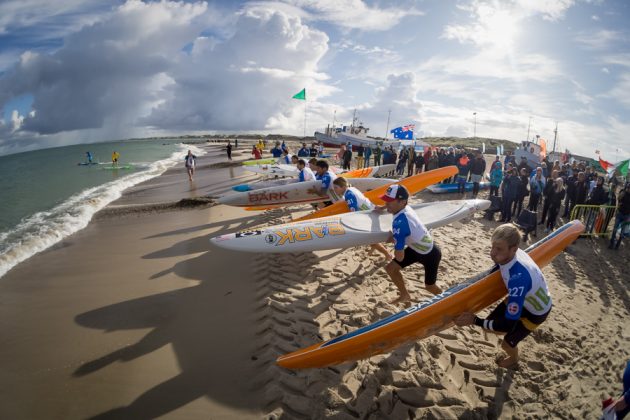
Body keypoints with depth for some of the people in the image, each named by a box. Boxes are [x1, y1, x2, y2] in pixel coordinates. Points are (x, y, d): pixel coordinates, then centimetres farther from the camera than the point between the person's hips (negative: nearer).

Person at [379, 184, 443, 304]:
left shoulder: (399, 222, -39)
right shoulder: (404, 207, -16)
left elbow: (399, 257, -35)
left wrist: (393, 240, -20)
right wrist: (382, 208, 19)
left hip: (430, 255, -8)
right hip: (416, 248, 8)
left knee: (429, 286, 14)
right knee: (390, 268, 6)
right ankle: (405, 295, 28)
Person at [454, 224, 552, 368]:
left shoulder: (518, 278, -46)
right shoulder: (509, 254, -25)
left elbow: (509, 324, -39)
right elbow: (497, 270, 4)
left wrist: (475, 320, -37)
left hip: (537, 311, -6)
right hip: (521, 298, 6)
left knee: (507, 343, 9)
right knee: (490, 324, 12)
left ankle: (514, 359, 45)